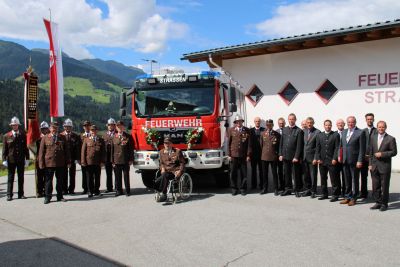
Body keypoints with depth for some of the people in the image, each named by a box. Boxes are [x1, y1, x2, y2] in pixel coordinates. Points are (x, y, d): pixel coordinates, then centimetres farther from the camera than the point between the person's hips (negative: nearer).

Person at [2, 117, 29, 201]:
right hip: (11, 160, -1)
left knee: (21, 178, 7)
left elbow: (25, 148, 6)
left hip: (21, 160, 1)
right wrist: (4, 160, -5)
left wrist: (27, 159, 2)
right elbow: (4, 149, 1)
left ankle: (21, 194, 15)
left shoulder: (23, 135, 5)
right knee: (10, 178, 4)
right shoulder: (6, 136, 1)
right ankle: (9, 195, 11)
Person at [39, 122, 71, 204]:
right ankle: (47, 197, 14)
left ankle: (60, 196, 19)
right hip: (49, 163, -2)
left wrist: (68, 161, 5)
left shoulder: (62, 138, 8)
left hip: (60, 163, 2)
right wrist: (41, 163, -3)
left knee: (60, 180, 9)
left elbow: (66, 150, 10)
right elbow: (41, 151, 2)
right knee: (48, 180, 4)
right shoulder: (45, 138, 3)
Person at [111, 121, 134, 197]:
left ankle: (127, 191, 14)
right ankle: (118, 191, 18)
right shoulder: (114, 138, 7)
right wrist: (112, 161, 4)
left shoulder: (128, 137, 1)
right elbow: (112, 150, 8)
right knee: (118, 177, 7)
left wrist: (131, 159, -5)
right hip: (116, 161, 2)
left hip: (125, 160, -2)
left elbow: (131, 149, 1)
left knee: (126, 176, 5)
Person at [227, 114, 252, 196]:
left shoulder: (247, 130, 4)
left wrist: (248, 155, -2)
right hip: (234, 155, 0)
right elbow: (228, 143, 5)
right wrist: (229, 155, 0)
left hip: (243, 155, 0)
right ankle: (234, 188, 16)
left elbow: (249, 144, 3)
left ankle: (243, 188, 17)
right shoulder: (231, 130, 5)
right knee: (233, 173, 4)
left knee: (243, 173, 5)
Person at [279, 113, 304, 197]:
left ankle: (297, 190, 14)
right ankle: (288, 189, 21)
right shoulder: (284, 130, 11)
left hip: (294, 157, -4)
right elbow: (281, 143, 11)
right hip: (285, 156, 5)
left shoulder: (299, 131, -5)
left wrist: (296, 157, -13)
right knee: (286, 174, 11)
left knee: (296, 174, 3)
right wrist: (280, 154, 4)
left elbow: (299, 145, -9)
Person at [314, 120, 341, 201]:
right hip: (322, 161, 4)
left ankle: (335, 195, 5)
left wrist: (335, 159, -12)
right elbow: (317, 148, 9)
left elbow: (337, 148, -4)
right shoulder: (319, 135, 11)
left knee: (334, 179, -1)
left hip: (332, 161, -4)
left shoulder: (336, 135, 1)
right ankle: (324, 194, 19)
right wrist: (318, 158, 0)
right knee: (323, 179, 10)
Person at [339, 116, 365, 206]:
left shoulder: (360, 133, -8)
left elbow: (362, 148, -10)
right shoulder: (344, 132, 11)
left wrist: (360, 161, -14)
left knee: (355, 180, 6)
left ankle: (354, 198, 16)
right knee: (347, 180, 13)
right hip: (345, 160, 5)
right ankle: (348, 197, 23)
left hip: (354, 161, -5)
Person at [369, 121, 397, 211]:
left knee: (384, 186, 3)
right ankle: (378, 203, 19)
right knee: (375, 186, 8)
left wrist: (382, 154, -16)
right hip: (374, 166, 4)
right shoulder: (373, 137, 10)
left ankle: (384, 204, 15)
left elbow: (394, 152, -6)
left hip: (385, 166, -4)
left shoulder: (391, 139, -3)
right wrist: (370, 164, 5)